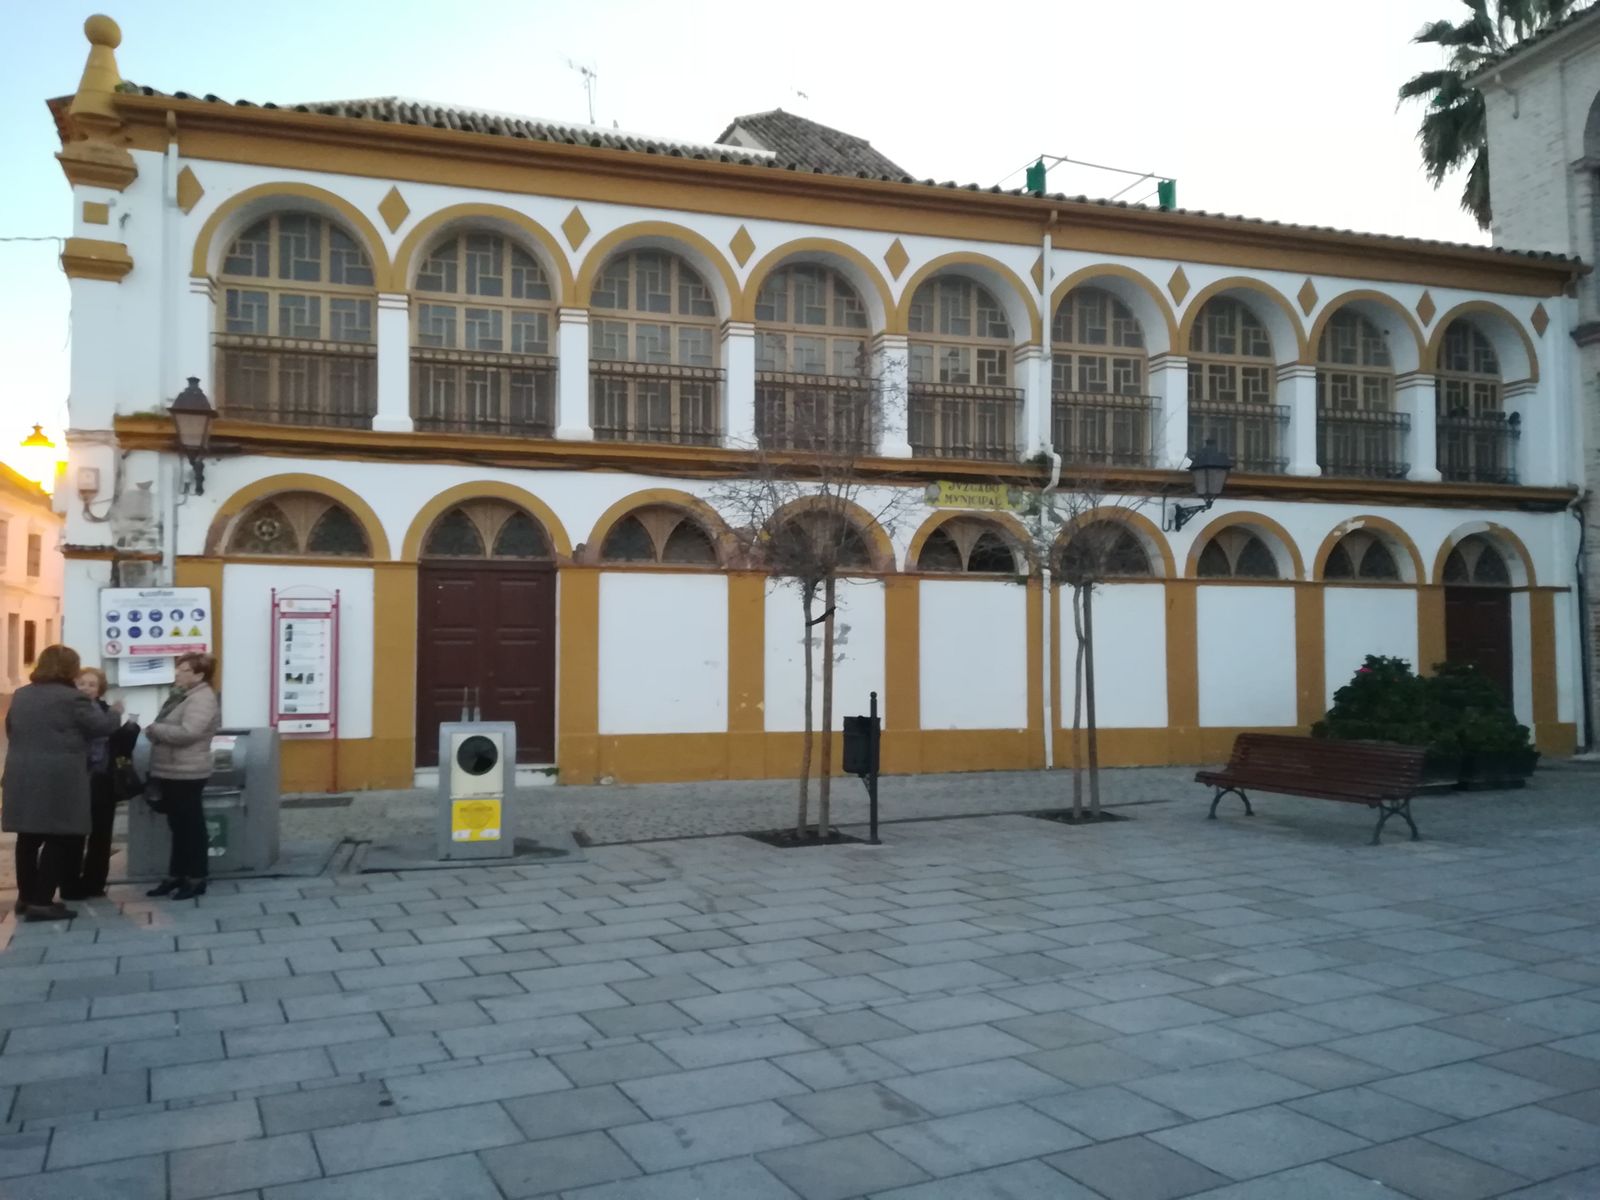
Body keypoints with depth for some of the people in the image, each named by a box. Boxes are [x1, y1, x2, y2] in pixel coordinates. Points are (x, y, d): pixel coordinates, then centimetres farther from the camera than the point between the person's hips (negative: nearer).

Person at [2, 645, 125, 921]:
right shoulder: (72, 698, -12)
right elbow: (103, 726, -6)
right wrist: (115, 711, 13)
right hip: (58, 781, -7)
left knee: (28, 837, 15)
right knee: (58, 840, -1)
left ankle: (26, 896, 24)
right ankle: (41, 902, -2)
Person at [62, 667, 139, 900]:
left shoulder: (107, 711, 8)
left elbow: (120, 748, 7)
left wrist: (131, 729, -9)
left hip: (103, 783, 5)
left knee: (101, 835, 11)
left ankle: (93, 884, 22)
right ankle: (71, 887, 10)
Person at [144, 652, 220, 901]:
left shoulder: (202, 698, -17)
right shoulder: (181, 695, 14)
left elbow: (187, 733, -27)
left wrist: (153, 729, -16)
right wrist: (155, 733, 0)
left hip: (186, 774, -10)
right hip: (171, 772, 10)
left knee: (191, 826, -2)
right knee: (177, 826, 15)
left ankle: (196, 879, 5)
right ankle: (176, 876, 23)